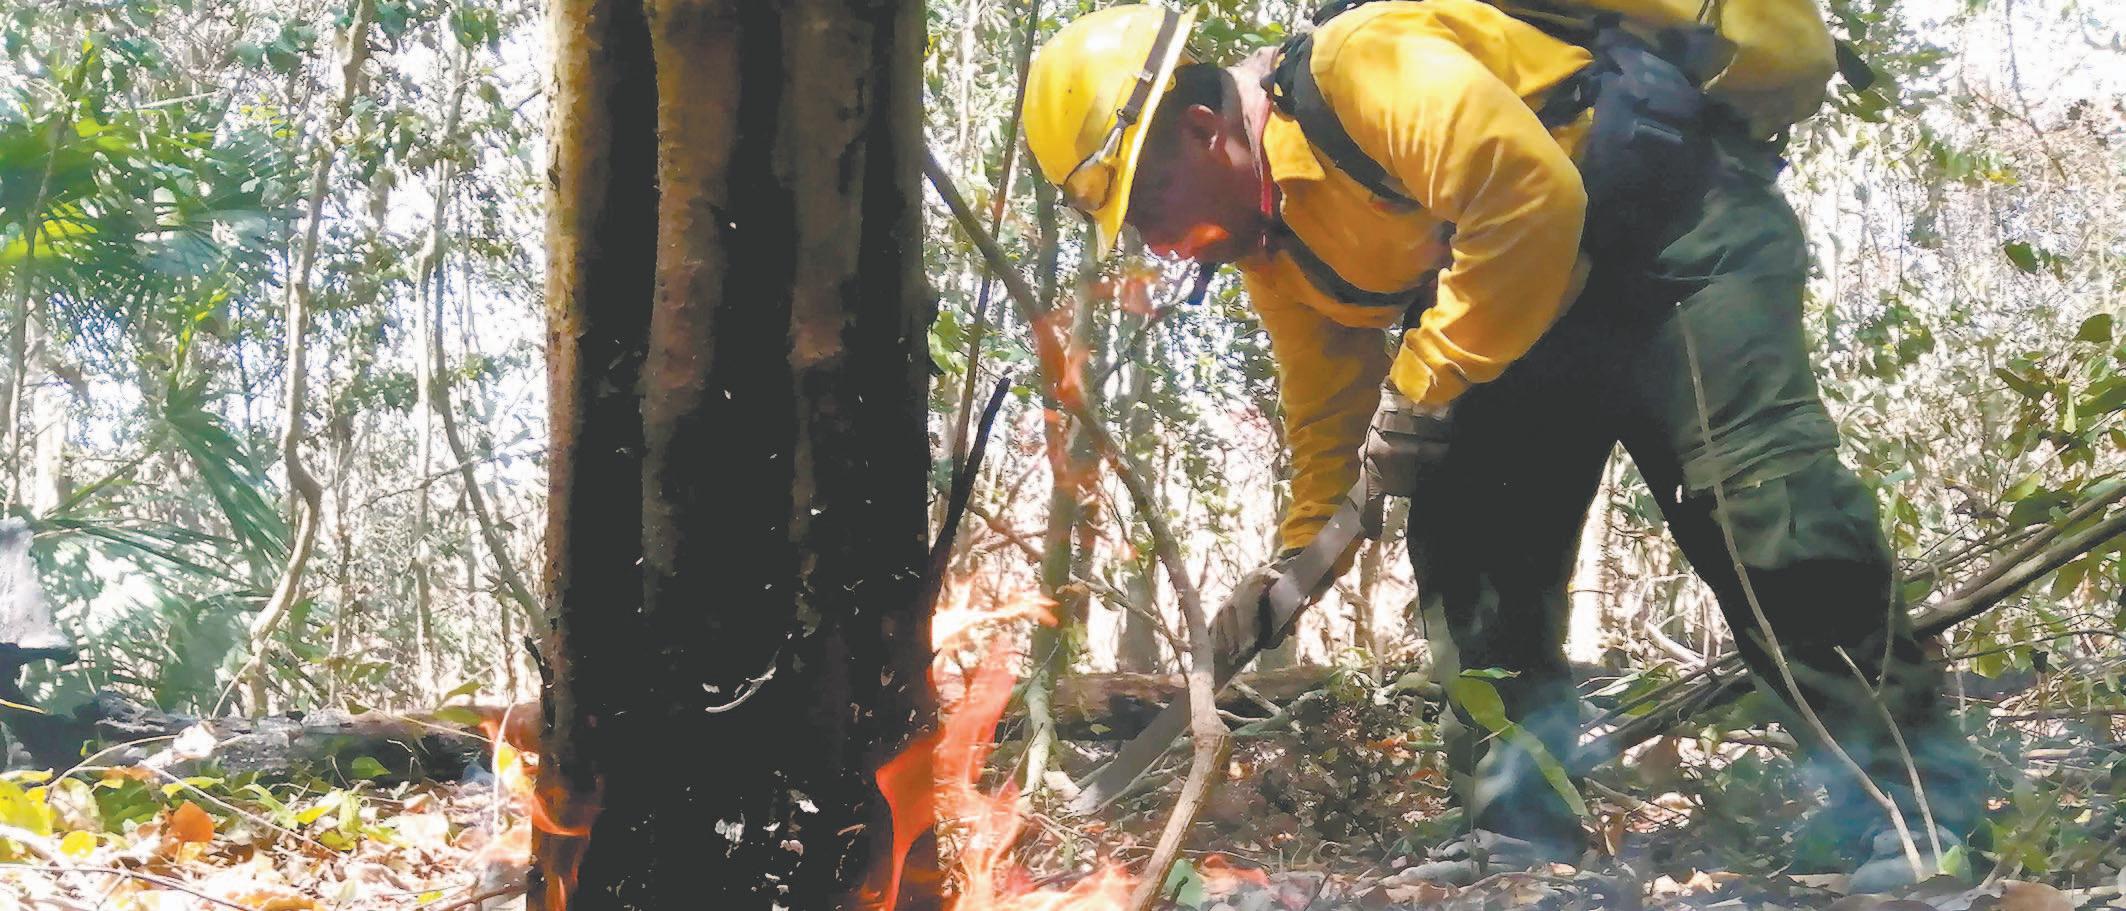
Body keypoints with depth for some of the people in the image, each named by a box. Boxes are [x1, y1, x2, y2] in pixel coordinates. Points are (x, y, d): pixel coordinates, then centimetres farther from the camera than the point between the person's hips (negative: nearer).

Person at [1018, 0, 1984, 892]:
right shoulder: (1270, 238, 5)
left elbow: (1529, 195, -34)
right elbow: (1329, 407, 13)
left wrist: (1421, 380, -26)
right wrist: (1302, 553, 4)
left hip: (1678, 223, -9)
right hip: (1535, 309, 9)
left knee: (1748, 485, -24)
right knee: (1467, 539, -1)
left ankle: (1911, 815, -20)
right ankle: (1522, 830, 3)